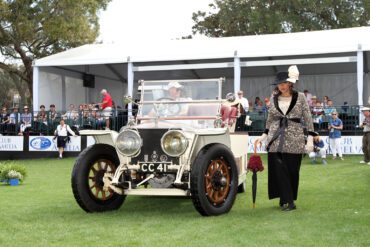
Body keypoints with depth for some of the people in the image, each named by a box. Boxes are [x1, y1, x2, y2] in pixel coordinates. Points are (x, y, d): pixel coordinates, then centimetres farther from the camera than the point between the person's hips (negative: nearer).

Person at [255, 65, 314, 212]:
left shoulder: (300, 97, 1)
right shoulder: (274, 98, 8)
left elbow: (308, 119, 1)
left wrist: (310, 138, -5)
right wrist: (264, 135, 15)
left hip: (294, 139, -2)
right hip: (276, 139, 2)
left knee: (292, 170, 2)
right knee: (278, 168, -7)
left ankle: (287, 199, 18)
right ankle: (288, 201, -3)